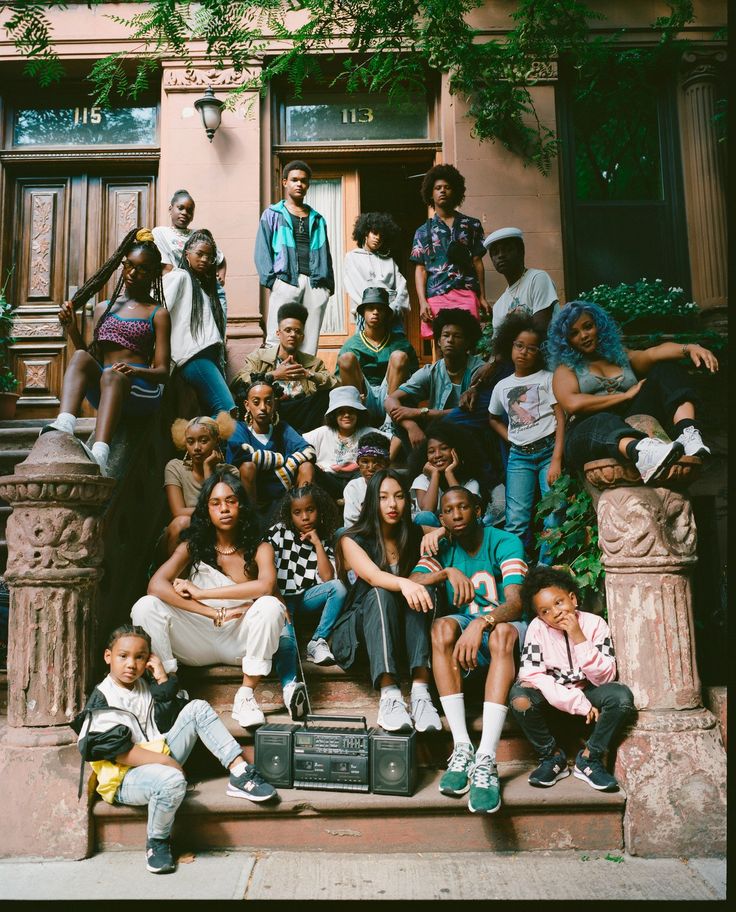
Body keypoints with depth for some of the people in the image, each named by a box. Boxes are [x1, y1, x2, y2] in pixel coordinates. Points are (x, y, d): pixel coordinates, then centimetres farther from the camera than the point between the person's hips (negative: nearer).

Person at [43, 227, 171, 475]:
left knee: (111, 375, -37)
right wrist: (72, 329, 3)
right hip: (101, 390, 4)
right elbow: (93, 356, 17)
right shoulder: (103, 308, 21)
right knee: (80, 357, -27)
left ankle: (98, 456, -60)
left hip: (142, 390, -3)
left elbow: (163, 371, 1)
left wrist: (135, 371, -20)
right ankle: (63, 429, -52)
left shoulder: (157, 313, 9)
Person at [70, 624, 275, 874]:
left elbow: (165, 725, 5)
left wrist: (164, 680, -3)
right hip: (125, 778, -7)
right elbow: (117, 751, -19)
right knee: (172, 780, -39)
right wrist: (165, 761, -20)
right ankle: (157, 840, -10)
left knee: (197, 708, -3)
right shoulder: (102, 699, -11)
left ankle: (239, 774, -9)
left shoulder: (146, 685, 10)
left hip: (160, 759, 7)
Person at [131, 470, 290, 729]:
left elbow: (266, 586, -26)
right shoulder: (193, 546, 0)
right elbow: (156, 585, -18)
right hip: (199, 643, 1)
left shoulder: (259, 549, -3)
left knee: (270, 606, -32)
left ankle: (246, 696, -19)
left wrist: (201, 593, -25)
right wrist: (216, 613, -28)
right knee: (146, 606, -21)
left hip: (241, 642, -1)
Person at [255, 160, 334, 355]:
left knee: (310, 342, 0)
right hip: (285, 282, -3)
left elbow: (325, 253, 19)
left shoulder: (317, 219, 23)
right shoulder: (272, 215, 14)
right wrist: (270, 279, -9)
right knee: (278, 339, -9)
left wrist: (329, 283, 7)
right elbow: (262, 250, 5)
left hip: (315, 284, 3)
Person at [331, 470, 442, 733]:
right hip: (359, 630, -2)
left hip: (403, 632, 2)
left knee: (420, 590, -28)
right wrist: (404, 583, -43)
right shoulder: (352, 540, -2)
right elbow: (373, 576, -22)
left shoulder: (414, 536, 11)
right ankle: (389, 695, -49)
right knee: (381, 594, -33)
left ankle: (420, 691, -43)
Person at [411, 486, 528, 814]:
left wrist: (481, 623, -42)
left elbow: (515, 602, -23)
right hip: (467, 628, 3)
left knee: (503, 632, -37)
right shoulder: (442, 550, 4)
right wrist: (447, 572, -26)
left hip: (505, 625, -3)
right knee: (442, 626, -30)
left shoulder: (504, 542, -9)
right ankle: (461, 747, -31)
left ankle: (486, 760, -43)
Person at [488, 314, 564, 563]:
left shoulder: (547, 379, 2)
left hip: (549, 449, -3)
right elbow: (493, 418, 30)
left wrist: (556, 460, -13)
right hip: (519, 457, 3)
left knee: (554, 514, -10)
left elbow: (561, 419, -4)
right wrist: (512, 440, 11)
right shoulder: (502, 386, 13)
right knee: (516, 520, -5)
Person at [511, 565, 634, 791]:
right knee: (519, 698, -32)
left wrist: (580, 639, -31)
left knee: (622, 696, -29)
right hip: (551, 694, -1)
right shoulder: (537, 628, -17)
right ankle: (552, 756, -7)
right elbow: (530, 675, -23)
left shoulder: (595, 624, -15)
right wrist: (578, 704, -27)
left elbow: (604, 678, -19)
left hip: (587, 691, 1)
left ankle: (589, 758, -8)